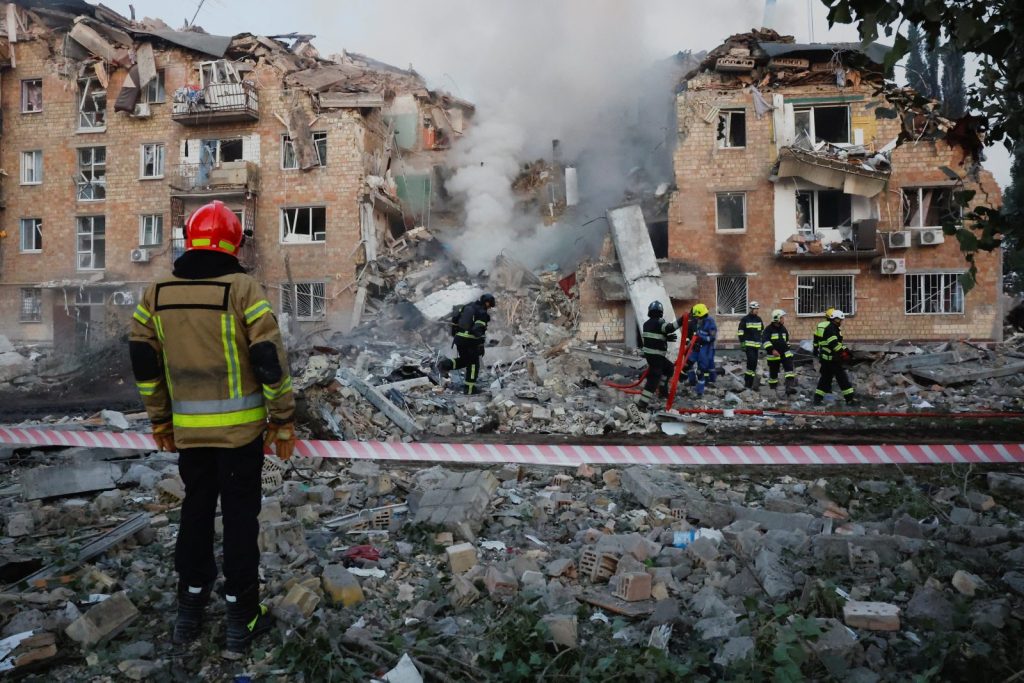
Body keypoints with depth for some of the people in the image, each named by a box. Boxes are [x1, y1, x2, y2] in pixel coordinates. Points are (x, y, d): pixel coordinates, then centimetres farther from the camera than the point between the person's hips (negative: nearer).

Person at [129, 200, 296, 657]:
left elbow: (143, 363, 8)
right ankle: (241, 619, 15)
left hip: (188, 429, 4)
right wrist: (284, 420, -5)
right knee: (240, 516, 6)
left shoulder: (156, 293, 3)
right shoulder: (243, 289, -11)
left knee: (196, 509, 19)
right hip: (240, 427, -4)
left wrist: (159, 420, 18)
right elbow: (271, 361, -14)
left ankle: (190, 608, 30)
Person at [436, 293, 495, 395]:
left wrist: (454, 331, 21)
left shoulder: (467, 306, 12)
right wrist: (481, 345, -16)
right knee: (473, 363, 9)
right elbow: (478, 330, -21)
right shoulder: (482, 313, -11)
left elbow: (455, 317, 12)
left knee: (464, 360, 24)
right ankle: (470, 388, 11)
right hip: (470, 341, -7)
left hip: (459, 338, 7)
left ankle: (446, 365, 0)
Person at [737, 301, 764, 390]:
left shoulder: (759, 319, 13)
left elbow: (762, 332, 22)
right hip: (748, 344, -6)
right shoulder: (745, 319, -4)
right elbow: (740, 333, -6)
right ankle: (747, 382, -10)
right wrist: (742, 344, -11)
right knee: (751, 361, -17)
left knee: (754, 363, 5)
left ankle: (750, 384, 12)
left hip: (757, 345, 6)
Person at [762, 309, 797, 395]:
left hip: (785, 353, 5)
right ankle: (773, 388, 19)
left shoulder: (783, 329, 11)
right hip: (773, 355, -5)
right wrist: (772, 350, -32)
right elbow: (766, 341, -21)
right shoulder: (768, 329, -9)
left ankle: (789, 387, -20)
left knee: (790, 369, -14)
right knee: (773, 373, 5)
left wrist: (788, 350, 27)